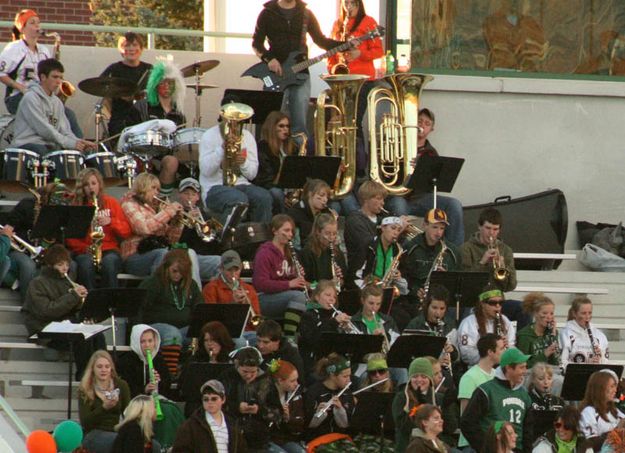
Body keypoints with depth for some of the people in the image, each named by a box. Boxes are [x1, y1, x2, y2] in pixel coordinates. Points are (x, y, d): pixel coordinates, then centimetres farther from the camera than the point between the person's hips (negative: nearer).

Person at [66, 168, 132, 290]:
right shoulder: (76, 207, 11)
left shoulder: (111, 203, 13)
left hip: (109, 250, 0)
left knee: (109, 263, -35)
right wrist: (84, 248, -13)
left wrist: (110, 221, -10)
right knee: (85, 264, -36)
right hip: (85, 252, 0)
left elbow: (127, 231, 8)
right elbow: (69, 237, 5)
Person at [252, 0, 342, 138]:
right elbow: (256, 42, 3)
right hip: (276, 73, -2)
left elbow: (320, 40, 13)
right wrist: (269, 58, -15)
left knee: (300, 124, -4)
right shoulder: (268, 13, 4)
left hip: (300, 72, 2)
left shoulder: (305, 14, 11)